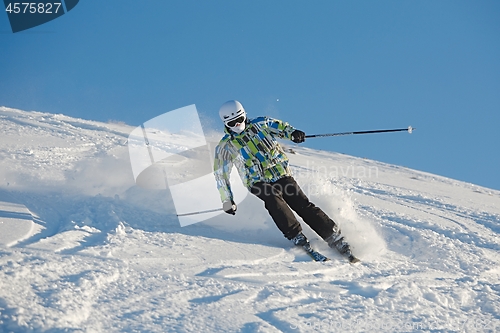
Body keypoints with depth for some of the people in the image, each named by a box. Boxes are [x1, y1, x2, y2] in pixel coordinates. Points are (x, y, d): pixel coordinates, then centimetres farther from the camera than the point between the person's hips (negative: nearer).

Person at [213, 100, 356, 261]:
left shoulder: (260, 124, 7)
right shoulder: (226, 145, 5)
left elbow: (280, 127, 13)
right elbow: (221, 174, 10)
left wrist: (292, 133, -11)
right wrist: (227, 200, 9)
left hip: (282, 175, 1)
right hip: (259, 183, -1)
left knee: (303, 204, -12)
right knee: (273, 200, -33)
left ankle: (335, 237, -12)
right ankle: (296, 237, -34)